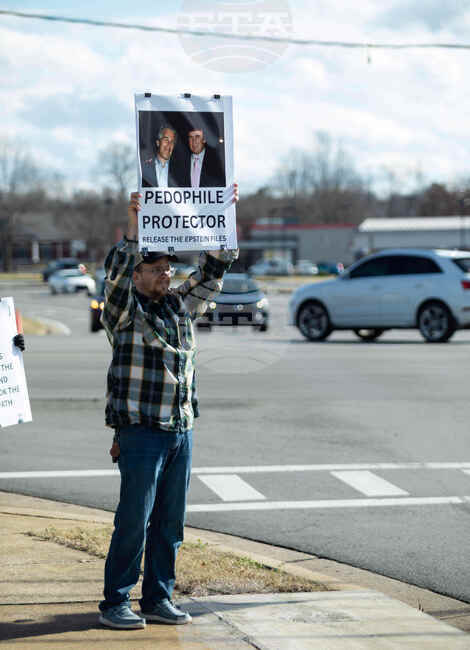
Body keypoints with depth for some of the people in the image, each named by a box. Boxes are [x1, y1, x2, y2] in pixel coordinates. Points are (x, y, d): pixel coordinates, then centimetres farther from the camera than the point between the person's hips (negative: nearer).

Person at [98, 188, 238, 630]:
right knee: (134, 521, -5)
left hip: (181, 429, 6)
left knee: (170, 523, 9)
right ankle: (115, 603, 3)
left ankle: (158, 599, 18)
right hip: (141, 431, -6)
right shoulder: (124, 310, -3)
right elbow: (116, 276, -22)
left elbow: (212, 271, 15)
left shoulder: (180, 305, 14)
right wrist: (133, 230, -32)